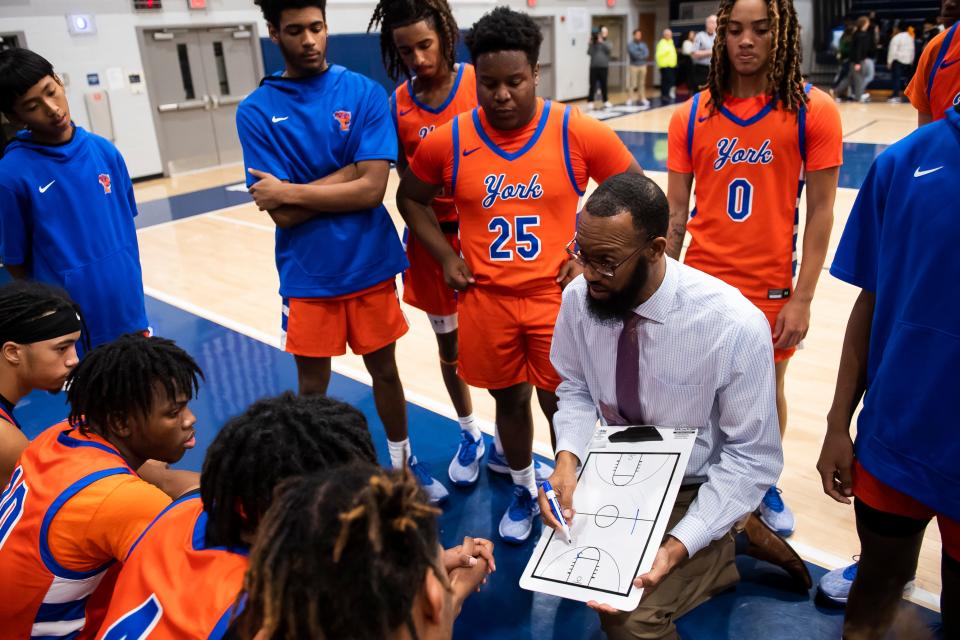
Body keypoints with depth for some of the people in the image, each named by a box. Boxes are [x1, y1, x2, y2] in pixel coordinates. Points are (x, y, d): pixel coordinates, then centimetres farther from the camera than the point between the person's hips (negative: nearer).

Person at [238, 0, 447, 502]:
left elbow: (372, 188, -14)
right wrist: (346, 174, -14)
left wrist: (292, 190, -13)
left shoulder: (365, 94, -4)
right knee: (313, 385, 12)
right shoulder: (256, 111, -4)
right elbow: (282, 214, -11)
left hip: (371, 265, 1)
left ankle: (403, 463, 37)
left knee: (384, 369, 15)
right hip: (308, 274, 0)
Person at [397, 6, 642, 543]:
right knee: (510, 399, 16)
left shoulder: (578, 132, -9)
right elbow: (411, 199, 12)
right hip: (485, 298, 2)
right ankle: (524, 491, 41)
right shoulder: (447, 142, -5)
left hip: (557, 294, -1)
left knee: (562, 403, 8)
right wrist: (446, 257, 1)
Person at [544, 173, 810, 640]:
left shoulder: (735, 327, -27)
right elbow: (576, 389, 0)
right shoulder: (578, 298, -15)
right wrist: (568, 458, -20)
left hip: (692, 491, -5)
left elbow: (752, 458, -18)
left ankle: (731, 540, 7)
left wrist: (679, 544, -28)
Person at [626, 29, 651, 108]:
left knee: (642, 84, 6)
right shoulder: (630, 44, -1)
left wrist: (638, 55, -13)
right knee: (633, 83, -7)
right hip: (634, 66, -4)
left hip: (643, 65, 4)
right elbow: (633, 53, -15)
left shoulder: (643, 44, 12)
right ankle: (631, 99, -5)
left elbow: (647, 53, 0)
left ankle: (642, 98, 10)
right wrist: (642, 55, -5)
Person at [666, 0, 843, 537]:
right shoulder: (692, 116, 0)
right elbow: (676, 212, 4)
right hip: (700, 282, 2)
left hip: (771, 288, -1)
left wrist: (802, 299, -9)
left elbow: (821, 212, -5)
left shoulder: (813, 110, -6)